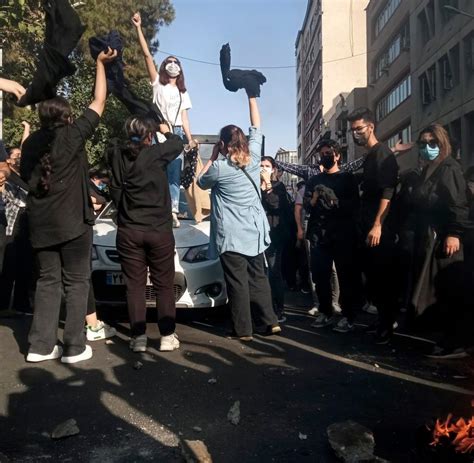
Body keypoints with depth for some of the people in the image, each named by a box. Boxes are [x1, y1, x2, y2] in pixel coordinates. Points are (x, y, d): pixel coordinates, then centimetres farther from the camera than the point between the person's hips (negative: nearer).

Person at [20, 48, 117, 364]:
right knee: (76, 282, 2)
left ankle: (41, 346, 14)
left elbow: (27, 178, 18)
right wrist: (101, 63, 12)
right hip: (73, 221, -5)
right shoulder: (72, 135, -7)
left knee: (48, 281, 12)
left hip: (40, 224, 5)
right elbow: (99, 101, 2)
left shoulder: (31, 143, 7)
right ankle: (74, 348, 5)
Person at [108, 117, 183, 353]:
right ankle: (167, 336, 8)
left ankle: (138, 337, 6)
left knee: (135, 286, 7)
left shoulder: (117, 157, 0)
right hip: (159, 231, -2)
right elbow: (178, 143, 11)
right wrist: (166, 132, 29)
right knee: (164, 285, 7)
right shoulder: (156, 154, -7)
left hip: (128, 232, 2)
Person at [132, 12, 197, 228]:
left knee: (174, 173, -2)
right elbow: (147, 55, 2)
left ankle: (173, 211, -4)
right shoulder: (158, 84, 11)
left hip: (176, 133, 3)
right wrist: (138, 28, -5)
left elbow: (184, 117, 13)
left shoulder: (183, 93, 22)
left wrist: (190, 138, 1)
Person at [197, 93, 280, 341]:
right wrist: (252, 97, 19)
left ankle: (243, 330, 3)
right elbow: (256, 129, 15)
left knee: (237, 282, -1)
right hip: (255, 232, 6)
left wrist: (212, 157, 9)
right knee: (258, 278, 14)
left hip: (231, 235, -5)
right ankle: (271, 321, 16)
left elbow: (201, 182, 8)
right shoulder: (254, 158, 2)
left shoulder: (219, 168, -12)